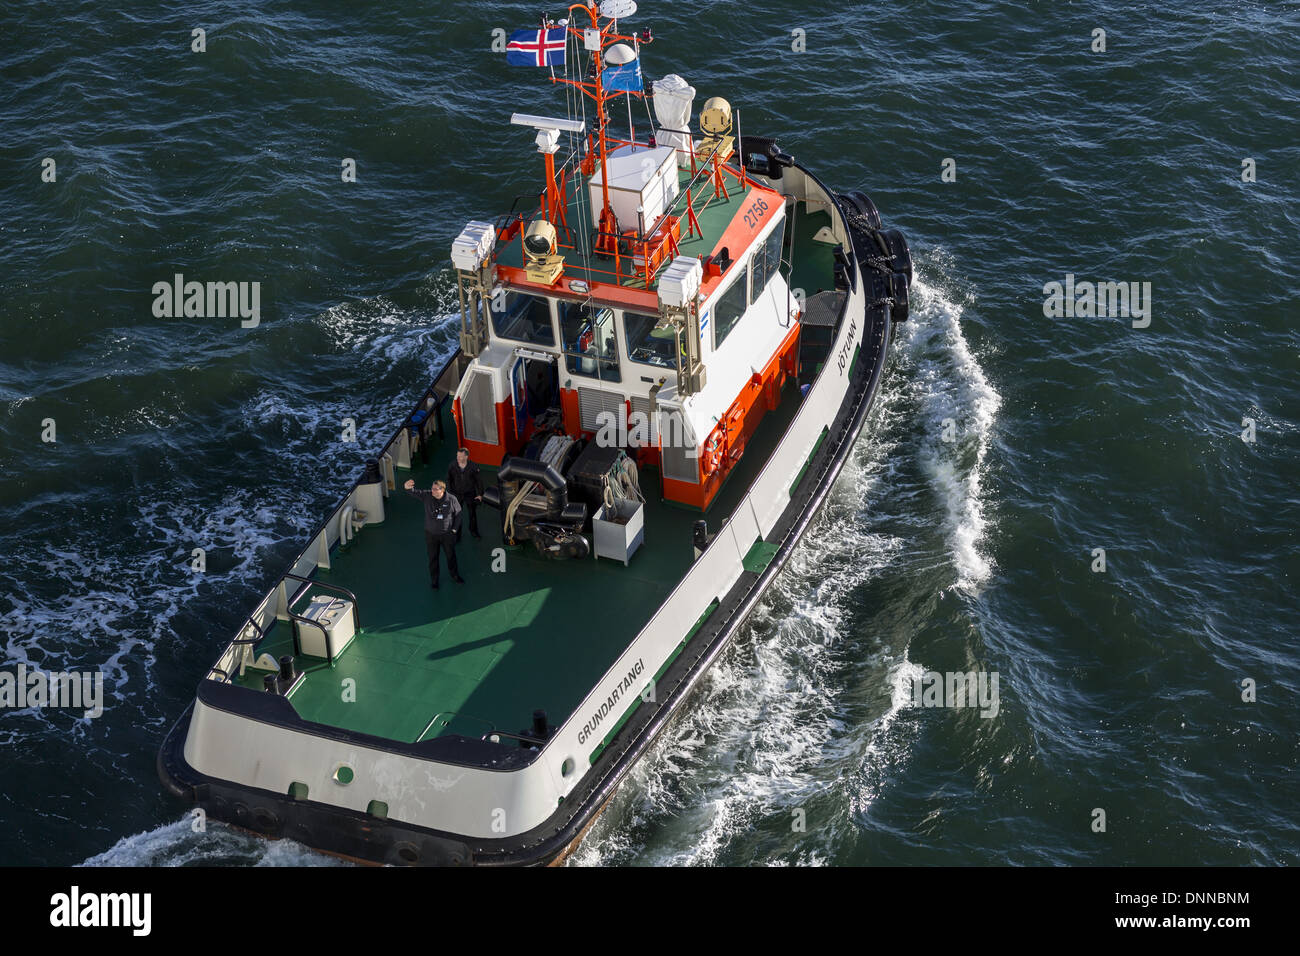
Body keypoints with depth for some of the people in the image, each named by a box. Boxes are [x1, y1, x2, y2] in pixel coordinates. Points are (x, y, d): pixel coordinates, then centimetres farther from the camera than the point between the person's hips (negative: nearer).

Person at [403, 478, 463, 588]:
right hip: (431, 534, 0)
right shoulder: (427, 496, -16)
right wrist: (407, 487, -50)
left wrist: (454, 529, -3)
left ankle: (455, 576, 42)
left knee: (451, 555, 20)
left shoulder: (451, 500, -17)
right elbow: (414, 493, -26)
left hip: (447, 534, 0)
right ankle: (434, 580, 30)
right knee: (433, 558, 12)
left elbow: (458, 514, -3)